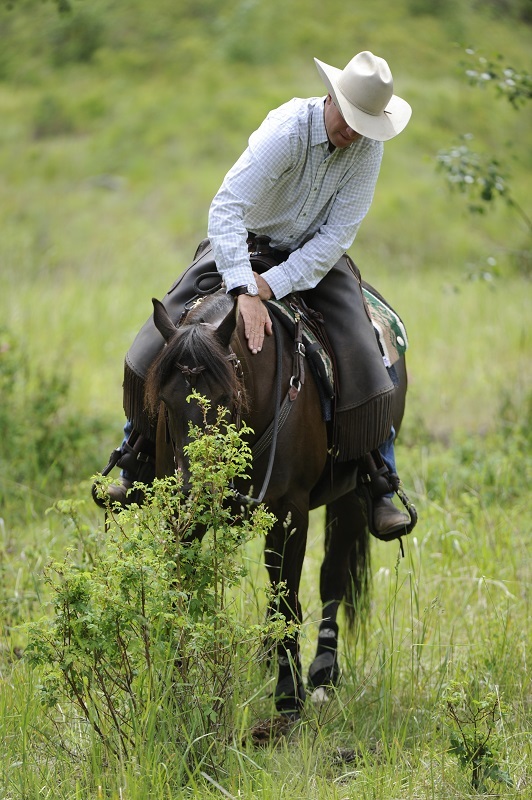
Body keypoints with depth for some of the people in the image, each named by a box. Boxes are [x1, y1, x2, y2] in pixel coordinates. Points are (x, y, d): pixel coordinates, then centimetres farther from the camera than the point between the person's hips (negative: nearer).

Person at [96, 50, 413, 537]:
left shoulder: (369, 148, -17)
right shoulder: (287, 129, -29)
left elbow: (338, 234, -18)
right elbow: (227, 208, -37)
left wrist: (275, 284, -29)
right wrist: (245, 292, -47)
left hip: (316, 255, 2)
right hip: (245, 242, -2)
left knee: (365, 360, -17)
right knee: (161, 336, -14)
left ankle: (380, 486, -7)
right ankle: (137, 468, -2)